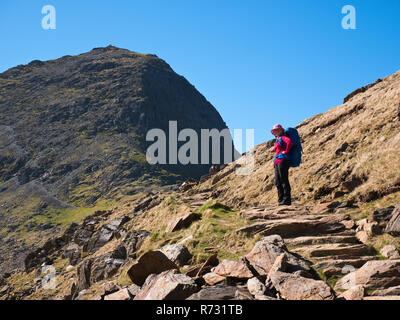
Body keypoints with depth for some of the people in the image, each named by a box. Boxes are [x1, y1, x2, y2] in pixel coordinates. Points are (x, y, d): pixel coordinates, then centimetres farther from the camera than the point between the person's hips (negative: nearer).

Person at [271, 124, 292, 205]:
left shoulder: (283, 137, -1)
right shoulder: (277, 141, 26)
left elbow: (289, 142, -22)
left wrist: (286, 151, -15)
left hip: (282, 160, -10)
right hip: (277, 162, 10)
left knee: (284, 180, -13)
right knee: (278, 182, 6)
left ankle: (287, 200, -14)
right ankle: (281, 200, 7)